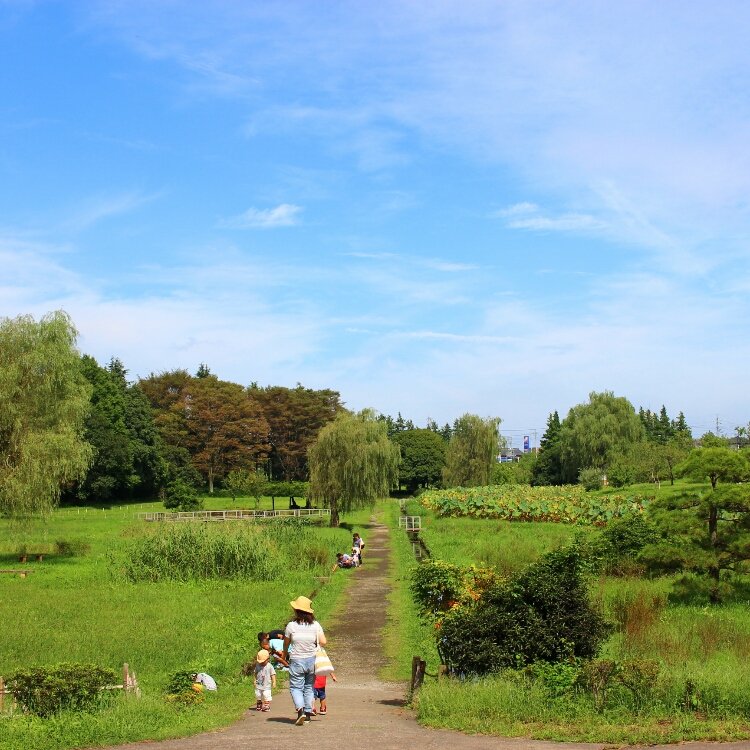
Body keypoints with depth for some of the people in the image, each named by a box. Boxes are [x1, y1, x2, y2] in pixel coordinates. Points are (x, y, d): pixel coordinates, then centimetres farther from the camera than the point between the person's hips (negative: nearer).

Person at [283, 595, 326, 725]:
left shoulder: (291, 625, -10)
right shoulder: (315, 625, -4)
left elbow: (286, 643, 2)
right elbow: (323, 642, -7)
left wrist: (285, 655, 22)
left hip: (296, 661, -3)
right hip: (311, 660, 3)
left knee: (296, 687, 4)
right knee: (309, 687, 16)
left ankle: (300, 710, -17)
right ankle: (308, 713, 16)